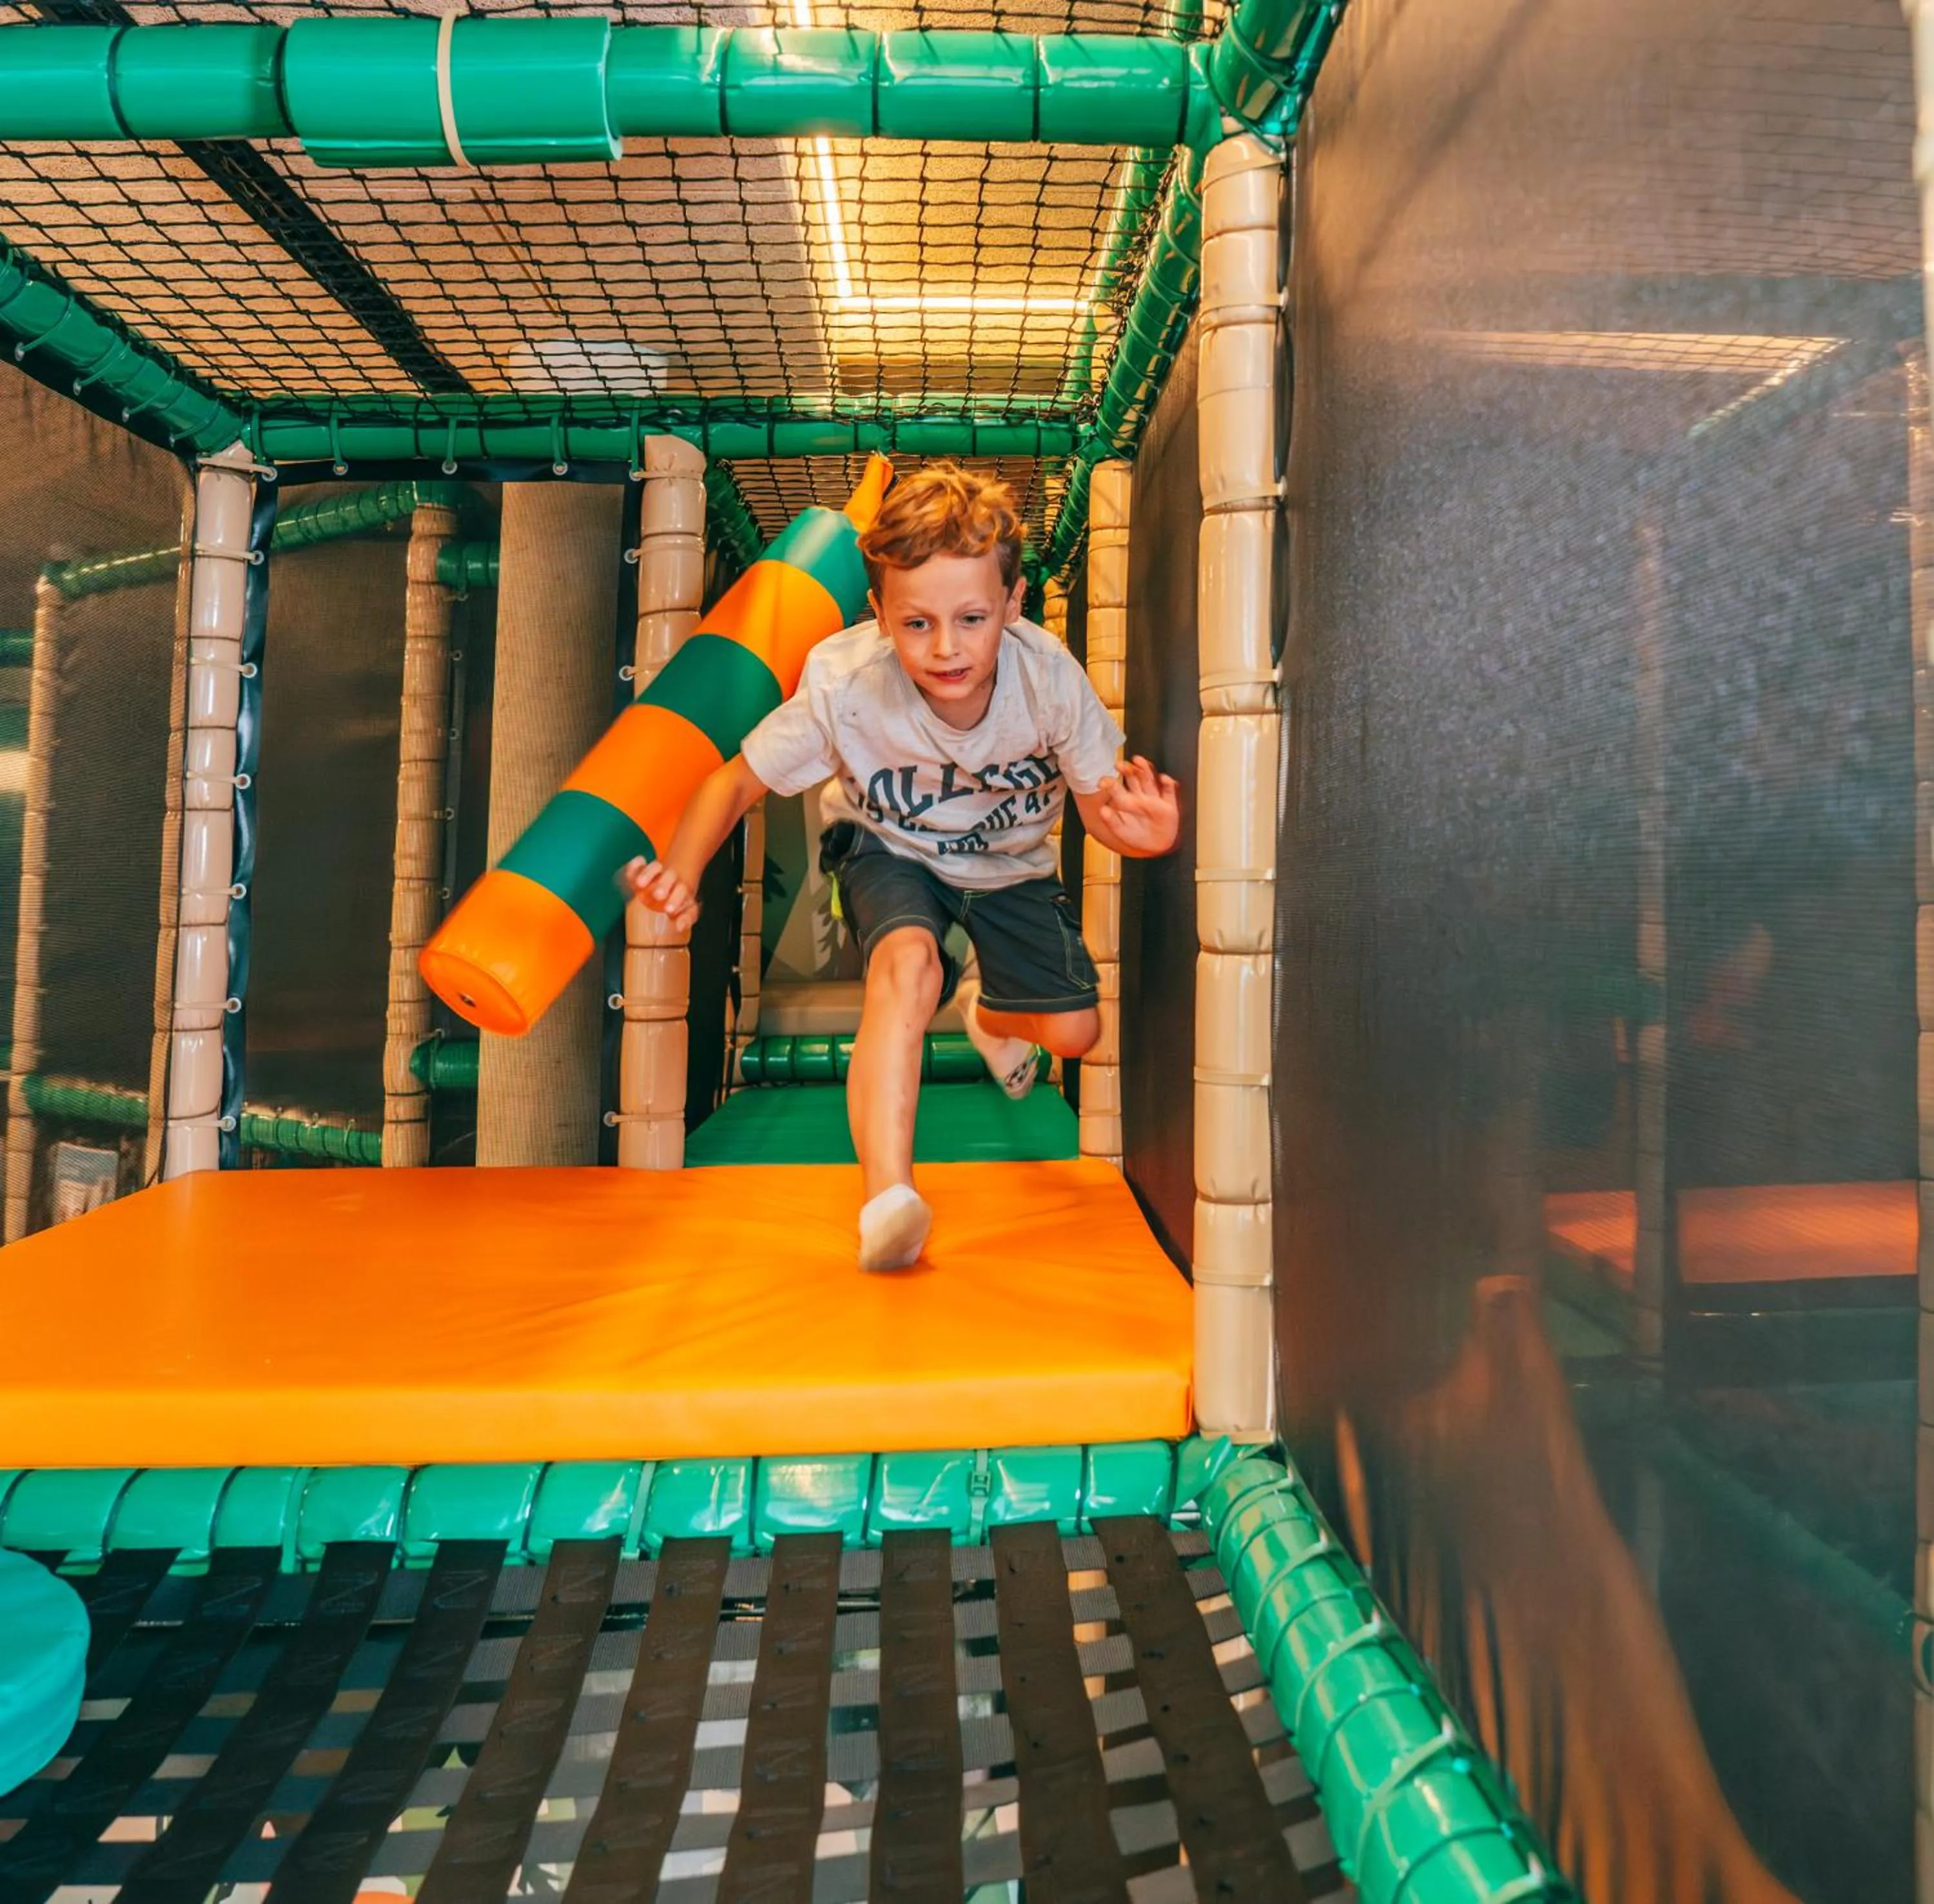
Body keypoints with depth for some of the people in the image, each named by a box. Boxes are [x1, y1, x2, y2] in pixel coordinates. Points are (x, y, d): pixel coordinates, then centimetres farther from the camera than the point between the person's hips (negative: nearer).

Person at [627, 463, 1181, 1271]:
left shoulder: (1050, 676, -31)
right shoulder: (843, 683, -33)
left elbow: (1102, 801, -21)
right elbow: (737, 781, -21)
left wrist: (1138, 832, -46)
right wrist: (681, 872, -39)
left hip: (1009, 858, 3)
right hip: (887, 848, -2)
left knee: (1073, 1031, -2)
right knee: (909, 960, -34)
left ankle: (988, 1011, 38)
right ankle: (886, 1202, -32)